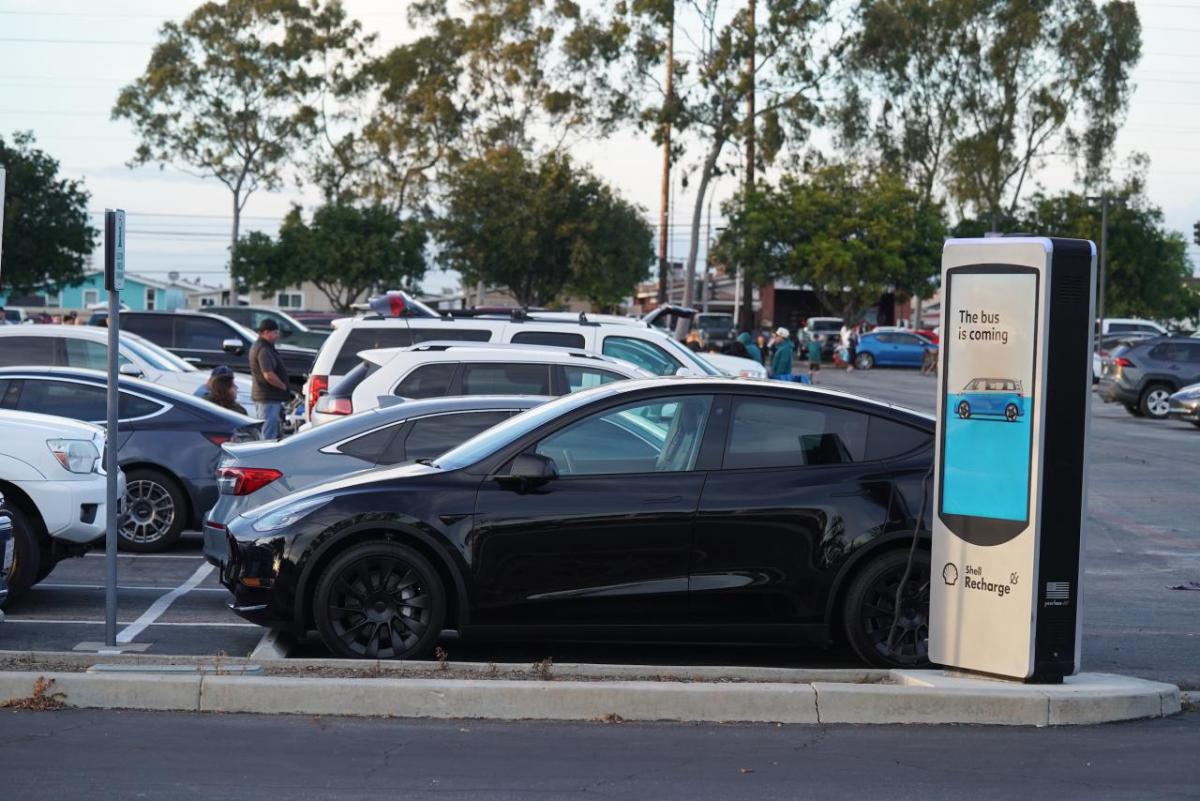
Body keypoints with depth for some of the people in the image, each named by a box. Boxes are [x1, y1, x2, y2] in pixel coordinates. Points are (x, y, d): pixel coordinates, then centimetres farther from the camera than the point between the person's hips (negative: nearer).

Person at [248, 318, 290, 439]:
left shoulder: (257, 346, 15)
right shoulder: (263, 350, -19)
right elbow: (269, 376, -26)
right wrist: (285, 388, -12)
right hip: (268, 398, -11)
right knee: (269, 435, -9)